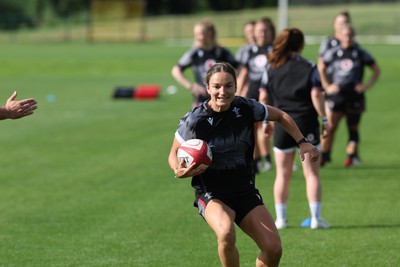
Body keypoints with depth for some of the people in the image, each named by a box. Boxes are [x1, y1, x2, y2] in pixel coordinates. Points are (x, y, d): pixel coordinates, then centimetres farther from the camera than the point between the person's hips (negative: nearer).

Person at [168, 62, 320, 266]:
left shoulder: (246, 108, -8)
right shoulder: (194, 121, -16)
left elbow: (281, 116, 12)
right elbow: (174, 153, -2)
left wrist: (303, 143, 5)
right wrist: (179, 170, -23)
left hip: (245, 191, 4)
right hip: (210, 194, -4)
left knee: (273, 248, -11)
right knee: (226, 233, -35)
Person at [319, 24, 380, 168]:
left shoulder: (361, 53, 3)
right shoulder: (333, 53, 5)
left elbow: (376, 70, 12)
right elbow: (321, 69, 19)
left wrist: (368, 85, 1)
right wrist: (326, 85, 9)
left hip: (354, 95, 0)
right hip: (336, 94, 0)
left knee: (353, 127, 6)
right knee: (330, 125, -11)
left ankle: (352, 155, 14)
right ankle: (325, 154, -3)